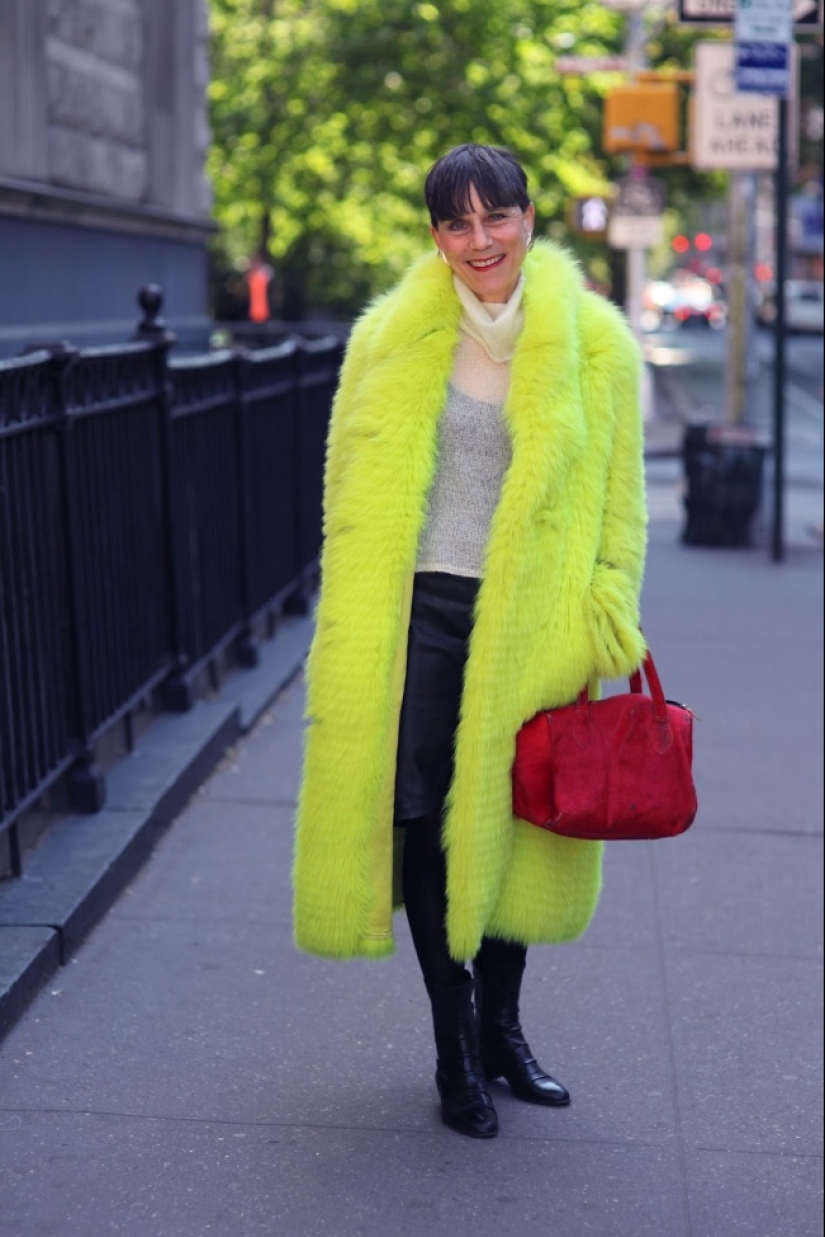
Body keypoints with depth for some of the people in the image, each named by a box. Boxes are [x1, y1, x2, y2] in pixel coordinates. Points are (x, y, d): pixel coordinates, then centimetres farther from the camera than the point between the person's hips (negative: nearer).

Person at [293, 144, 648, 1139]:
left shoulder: (592, 341, 1)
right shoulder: (393, 339, 2)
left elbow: (619, 499, 6)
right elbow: (353, 487, 7)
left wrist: (608, 623, 0)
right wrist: (349, 636, 4)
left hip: (532, 624, 0)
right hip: (421, 611, 0)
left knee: (517, 819, 10)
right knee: (424, 820, 1)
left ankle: (501, 1026, 32)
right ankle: (455, 1047, 19)